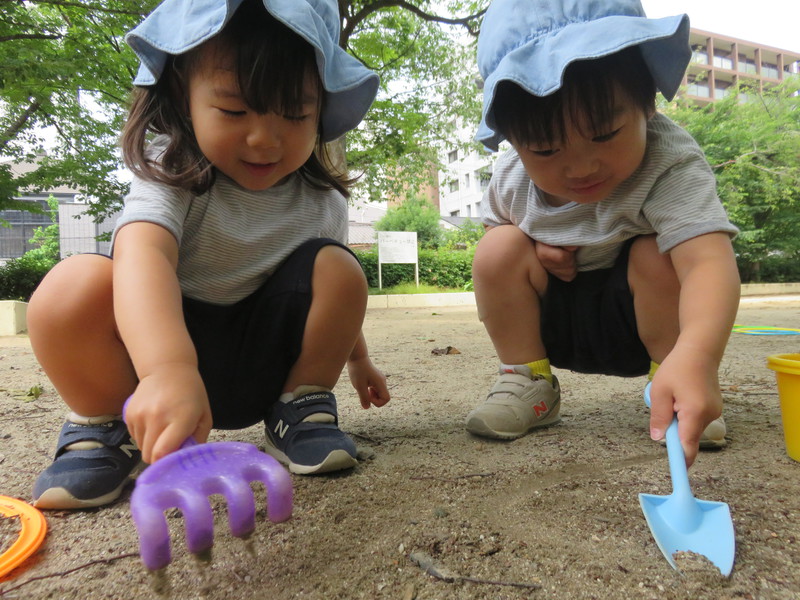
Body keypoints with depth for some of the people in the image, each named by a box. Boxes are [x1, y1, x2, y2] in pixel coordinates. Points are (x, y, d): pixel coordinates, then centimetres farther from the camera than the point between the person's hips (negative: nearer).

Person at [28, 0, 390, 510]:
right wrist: (169, 368, -59)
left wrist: (357, 358, 23)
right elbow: (142, 253, -40)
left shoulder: (322, 202, -6)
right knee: (75, 287, -30)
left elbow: (333, 296, 12)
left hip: (265, 368, 3)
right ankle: (105, 425, -4)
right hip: (160, 352, -2)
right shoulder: (173, 174, -18)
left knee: (336, 267, -19)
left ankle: (301, 407, -3)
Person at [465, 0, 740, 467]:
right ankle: (527, 382, -4)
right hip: (554, 324, 3)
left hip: (642, 323, -2)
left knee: (657, 255, -32)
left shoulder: (670, 167, -30)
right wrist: (534, 250, -18)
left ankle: (671, 389, -7)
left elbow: (710, 260, -46)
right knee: (500, 248, -21)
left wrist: (695, 357, -66)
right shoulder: (511, 179, -16)